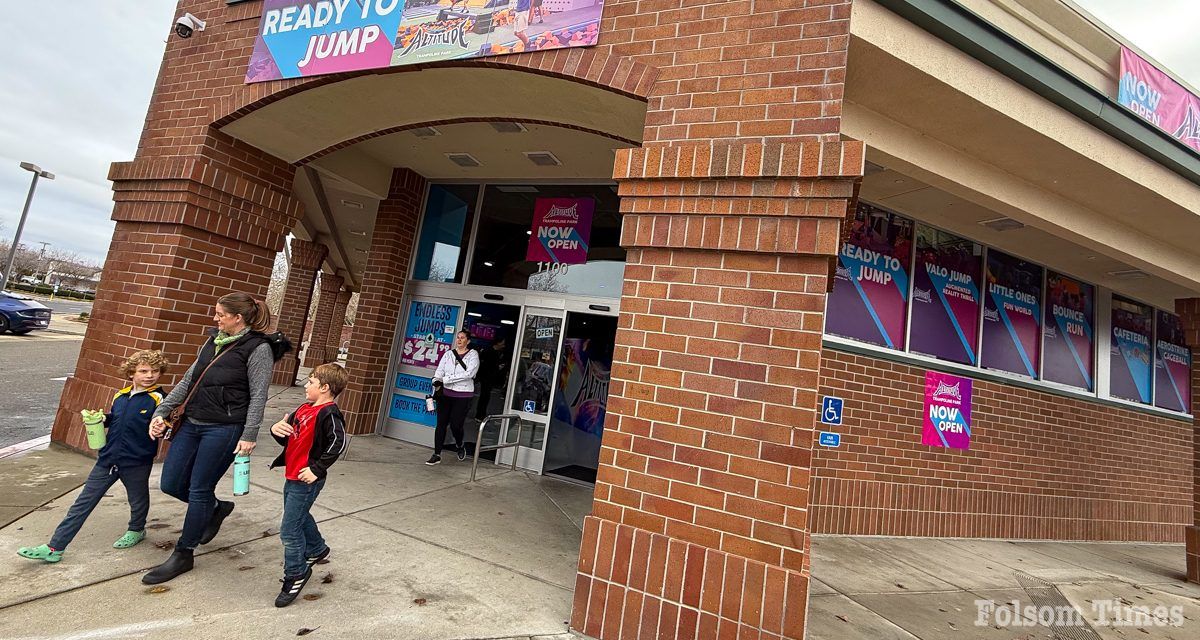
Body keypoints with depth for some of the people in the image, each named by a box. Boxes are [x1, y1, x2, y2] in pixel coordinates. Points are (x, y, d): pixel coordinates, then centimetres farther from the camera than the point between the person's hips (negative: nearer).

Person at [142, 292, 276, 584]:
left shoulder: (258, 348, -13)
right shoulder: (213, 341, 10)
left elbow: (258, 396, -15)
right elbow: (188, 380, 16)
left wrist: (249, 436, -16)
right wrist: (161, 411, 11)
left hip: (224, 430, -8)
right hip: (191, 424, 8)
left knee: (198, 491, 3)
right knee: (171, 485, 12)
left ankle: (183, 555, 23)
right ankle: (217, 507, 38)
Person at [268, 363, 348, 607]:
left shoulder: (329, 414, -21)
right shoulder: (304, 408, 8)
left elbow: (337, 443, -31)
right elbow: (288, 439, 13)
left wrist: (316, 470, -27)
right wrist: (277, 429, -9)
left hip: (306, 480, -10)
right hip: (292, 477, 10)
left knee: (289, 530, -2)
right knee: (300, 517, 27)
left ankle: (296, 574, 19)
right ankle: (317, 549, 51)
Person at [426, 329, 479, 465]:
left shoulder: (473, 355, -2)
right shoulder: (448, 354, 11)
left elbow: (469, 373, -14)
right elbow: (440, 370, 3)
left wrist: (446, 379, -16)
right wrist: (436, 380, -21)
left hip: (463, 395, -3)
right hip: (446, 393, 3)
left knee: (455, 425, -3)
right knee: (441, 424, 2)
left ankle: (459, 446, 28)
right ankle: (437, 455, 13)